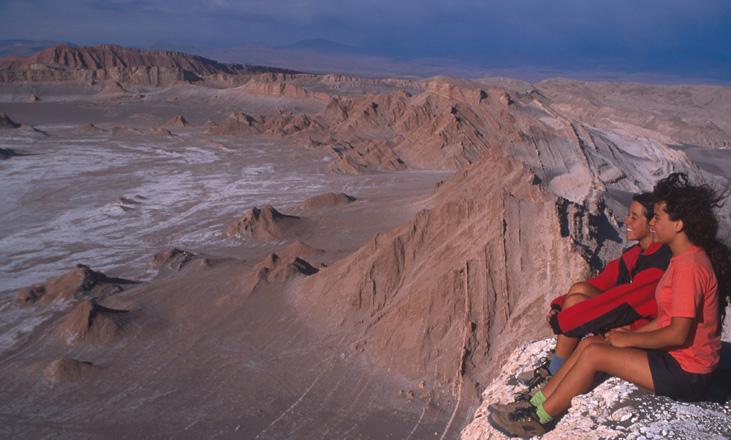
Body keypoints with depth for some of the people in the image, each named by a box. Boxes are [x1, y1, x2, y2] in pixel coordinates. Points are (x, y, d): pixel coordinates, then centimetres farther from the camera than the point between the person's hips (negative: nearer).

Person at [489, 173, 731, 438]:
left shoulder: (690, 266, -22)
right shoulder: (685, 259, 10)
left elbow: (678, 334, -24)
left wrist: (628, 339, -12)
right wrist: (629, 335, 5)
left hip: (686, 375, -9)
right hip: (676, 358, 9)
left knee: (594, 353, -15)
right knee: (589, 343, 0)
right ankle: (536, 403, 4)